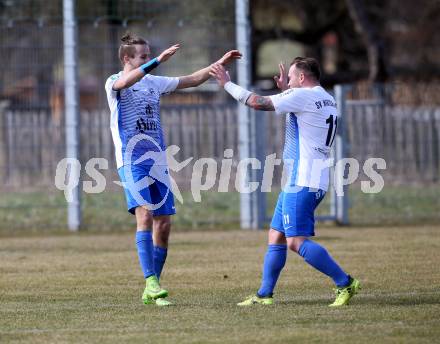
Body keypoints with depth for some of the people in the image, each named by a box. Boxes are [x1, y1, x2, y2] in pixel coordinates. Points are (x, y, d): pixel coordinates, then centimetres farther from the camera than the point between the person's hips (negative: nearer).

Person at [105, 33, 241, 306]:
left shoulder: (153, 83, 16)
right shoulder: (114, 84, -3)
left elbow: (192, 80, 24)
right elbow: (125, 82, -28)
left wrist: (219, 64, 15)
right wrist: (159, 61, -37)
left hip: (157, 162, 7)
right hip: (132, 161, -7)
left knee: (164, 223, 2)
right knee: (145, 215, -22)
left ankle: (152, 290, 10)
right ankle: (151, 283, -26)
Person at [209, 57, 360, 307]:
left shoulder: (303, 96, -12)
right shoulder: (328, 101, 16)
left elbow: (258, 102, -11)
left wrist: (227, 83, 1)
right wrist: (285, 90, 31)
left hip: (302, 182, -10)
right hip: (305, 181, 10)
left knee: (296, 241, -14)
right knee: (276, 236, 13)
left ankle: (345, 283, -14)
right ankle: (265, 295, 15)